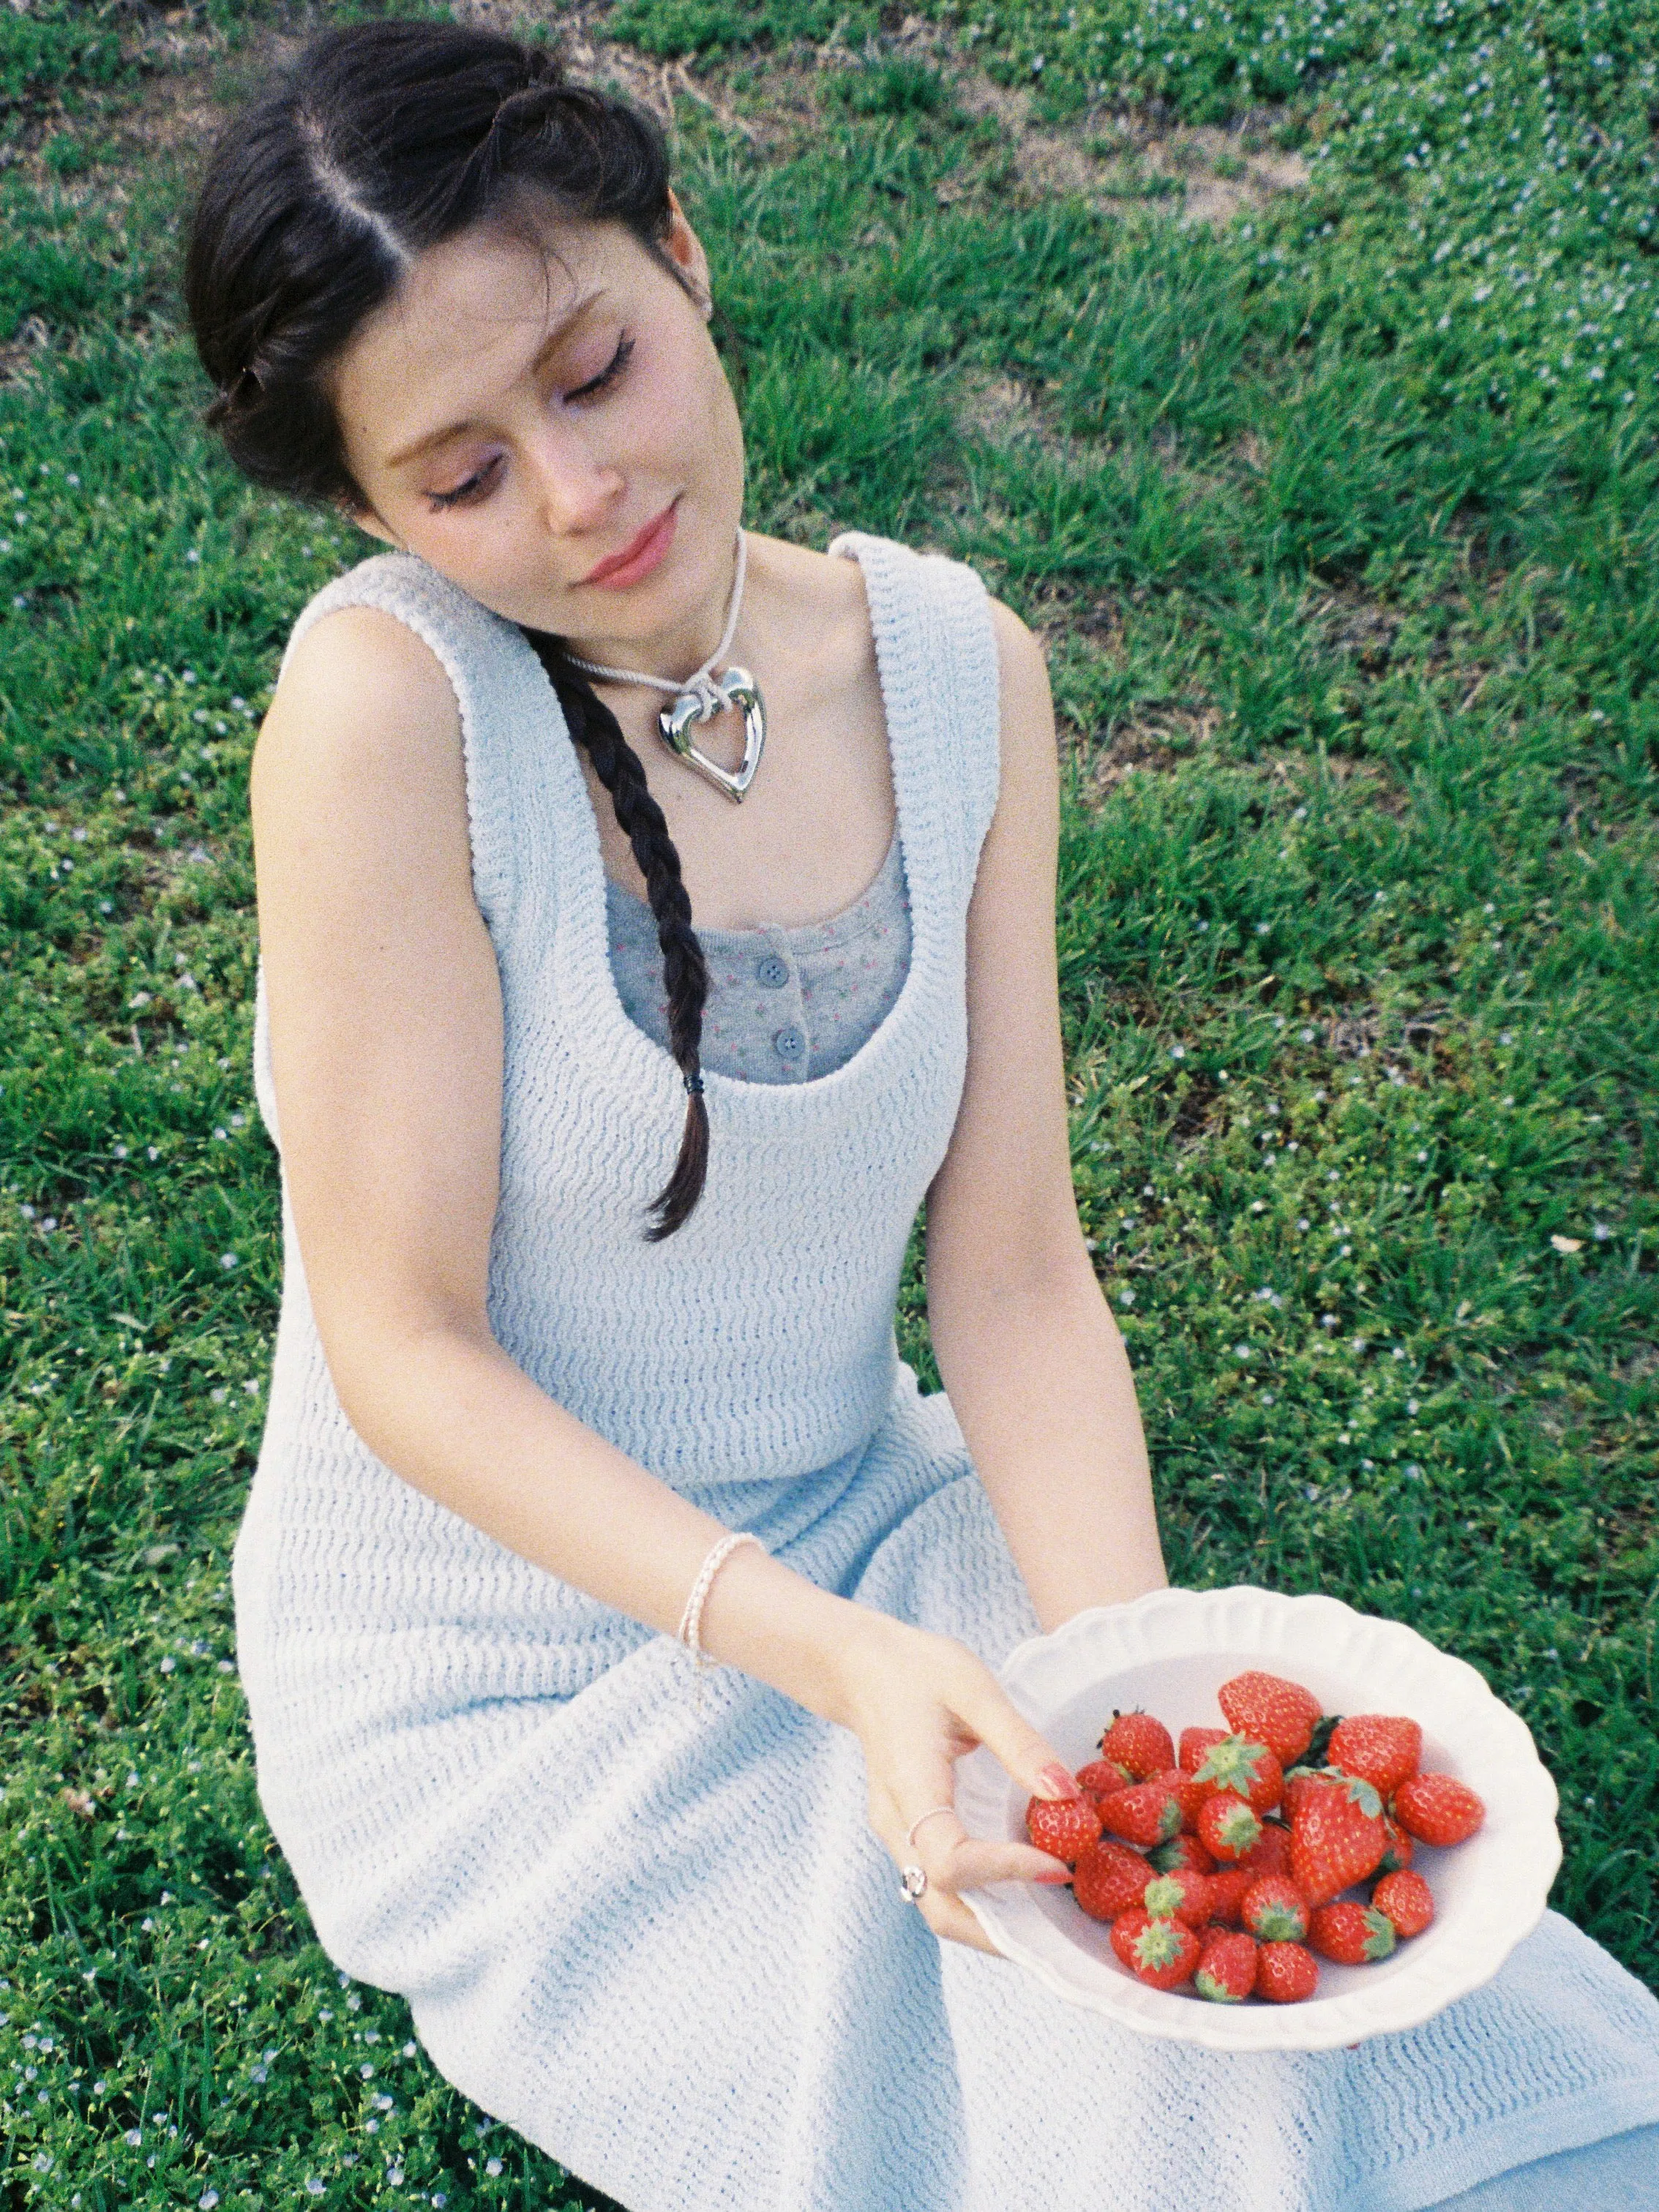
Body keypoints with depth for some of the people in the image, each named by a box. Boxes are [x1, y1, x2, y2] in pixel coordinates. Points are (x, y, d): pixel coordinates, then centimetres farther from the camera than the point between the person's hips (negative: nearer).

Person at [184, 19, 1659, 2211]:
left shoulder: (958, 669, -6)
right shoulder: (392, 695, -21)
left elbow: (1014, 1265, -5)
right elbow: (405, 1346, -18)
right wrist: (827, 1654, -30)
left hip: (870, 1539, 4)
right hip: (497, 1676, -4)